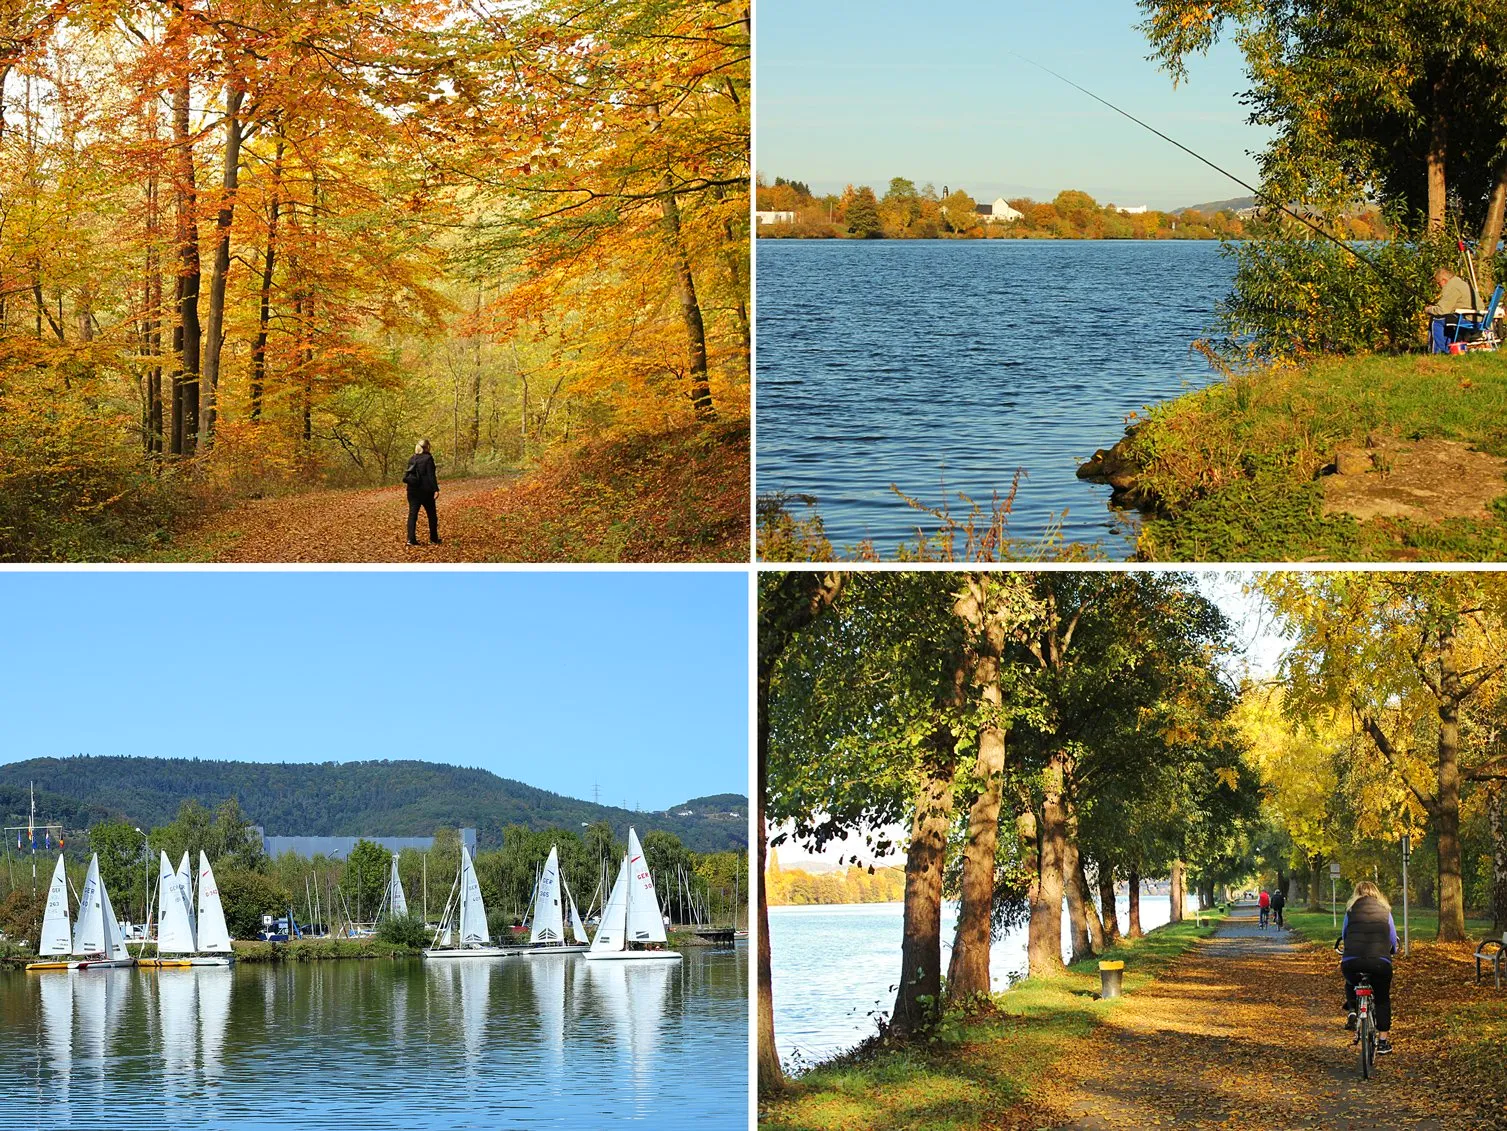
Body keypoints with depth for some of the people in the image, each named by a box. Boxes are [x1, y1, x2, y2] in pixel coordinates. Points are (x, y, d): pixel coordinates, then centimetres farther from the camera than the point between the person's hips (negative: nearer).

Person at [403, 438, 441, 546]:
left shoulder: (412, 459, 8)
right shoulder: (428, 458, -11)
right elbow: (431, 475, -15)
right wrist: (436, 489, -14)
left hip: (412, 490, 5)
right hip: (425, 490, -5)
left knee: (412, 514, 3)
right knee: (432, 515, 10)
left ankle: (411, 539, -8)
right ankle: (434, 539, 16)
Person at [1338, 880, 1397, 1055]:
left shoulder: (1351, 910, 13)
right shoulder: (1385, 911, 14)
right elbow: (1393, 939, 20)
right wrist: (1391, 952, 42)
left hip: (1352, 961, 0)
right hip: (1380, 962, 0)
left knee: (1350, 984, 33)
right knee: (1382, 999, 19)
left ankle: (1352, 1011, 10)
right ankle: (1383, 1040, 13)